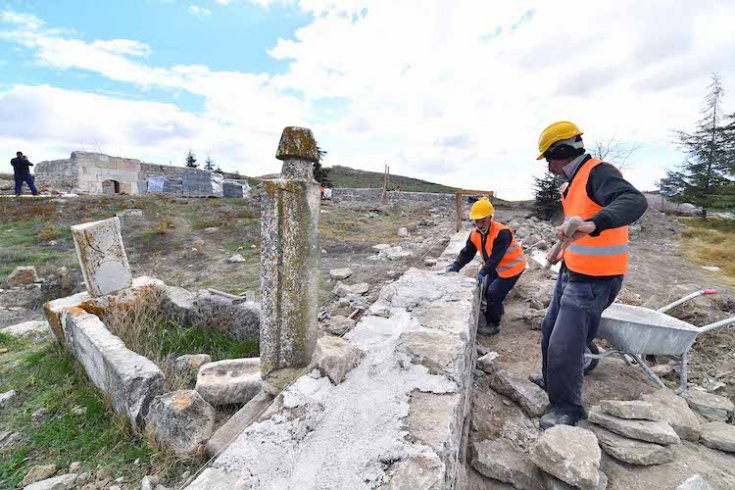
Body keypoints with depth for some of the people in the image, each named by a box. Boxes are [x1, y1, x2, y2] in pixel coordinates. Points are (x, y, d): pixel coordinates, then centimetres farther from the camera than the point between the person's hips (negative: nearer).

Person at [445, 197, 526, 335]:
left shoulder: (502, 232, -32)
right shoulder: (475, 234, -9)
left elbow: (496, 257, -38)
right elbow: (467, 253, -8)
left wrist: (482, 272, -47)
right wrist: (456, 266, -24)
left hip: (512, 266, -8)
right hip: (496, 267, 8)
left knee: (494, 294, -10)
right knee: (487, 291, 13)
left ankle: (493, 325, 8)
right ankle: (496, 312, 41)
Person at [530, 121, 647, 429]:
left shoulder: (598, 173, -18)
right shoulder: (575, 181, 11)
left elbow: (634, 202, -37)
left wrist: (591, 224, -53)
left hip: (594, 280, -10)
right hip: (572, 271, 10)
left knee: (566, 342, -5)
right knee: (551, 329, 21)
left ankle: (566, 407, 16)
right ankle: (553, 380, 42)